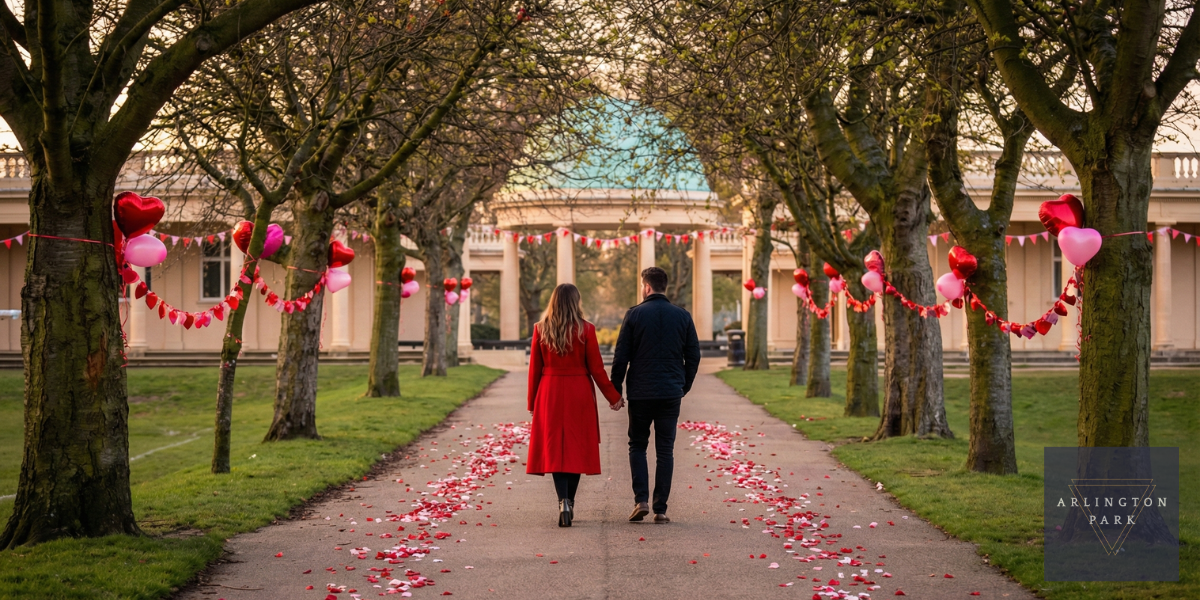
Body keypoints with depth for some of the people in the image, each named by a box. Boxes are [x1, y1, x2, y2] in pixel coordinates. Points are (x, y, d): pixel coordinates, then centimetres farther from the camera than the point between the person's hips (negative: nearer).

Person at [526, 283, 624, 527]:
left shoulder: (540, 329, -1)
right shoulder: (585, 330, -6)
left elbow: (534, 369, 3)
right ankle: (570, 503, 16)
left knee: (555, 449, 1)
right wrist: (613, 397, 8)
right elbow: (596, 369, -4)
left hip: (550, 394, 1)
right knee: (577, 448, 11)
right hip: (579, 395, -1)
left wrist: (532, 403, 12)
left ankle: (563, 502, -16)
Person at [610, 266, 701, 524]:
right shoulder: (683, 316, 4)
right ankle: (661, 509, 3)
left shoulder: (634, 314, -4)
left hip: (640, 393, -2)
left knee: (637, 446, 13)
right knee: (665, 451, 6)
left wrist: (616, 390, 4)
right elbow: (693, 356, 7)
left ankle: (641, 500, -2)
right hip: (671, 393, 2)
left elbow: (621, 357, -4)